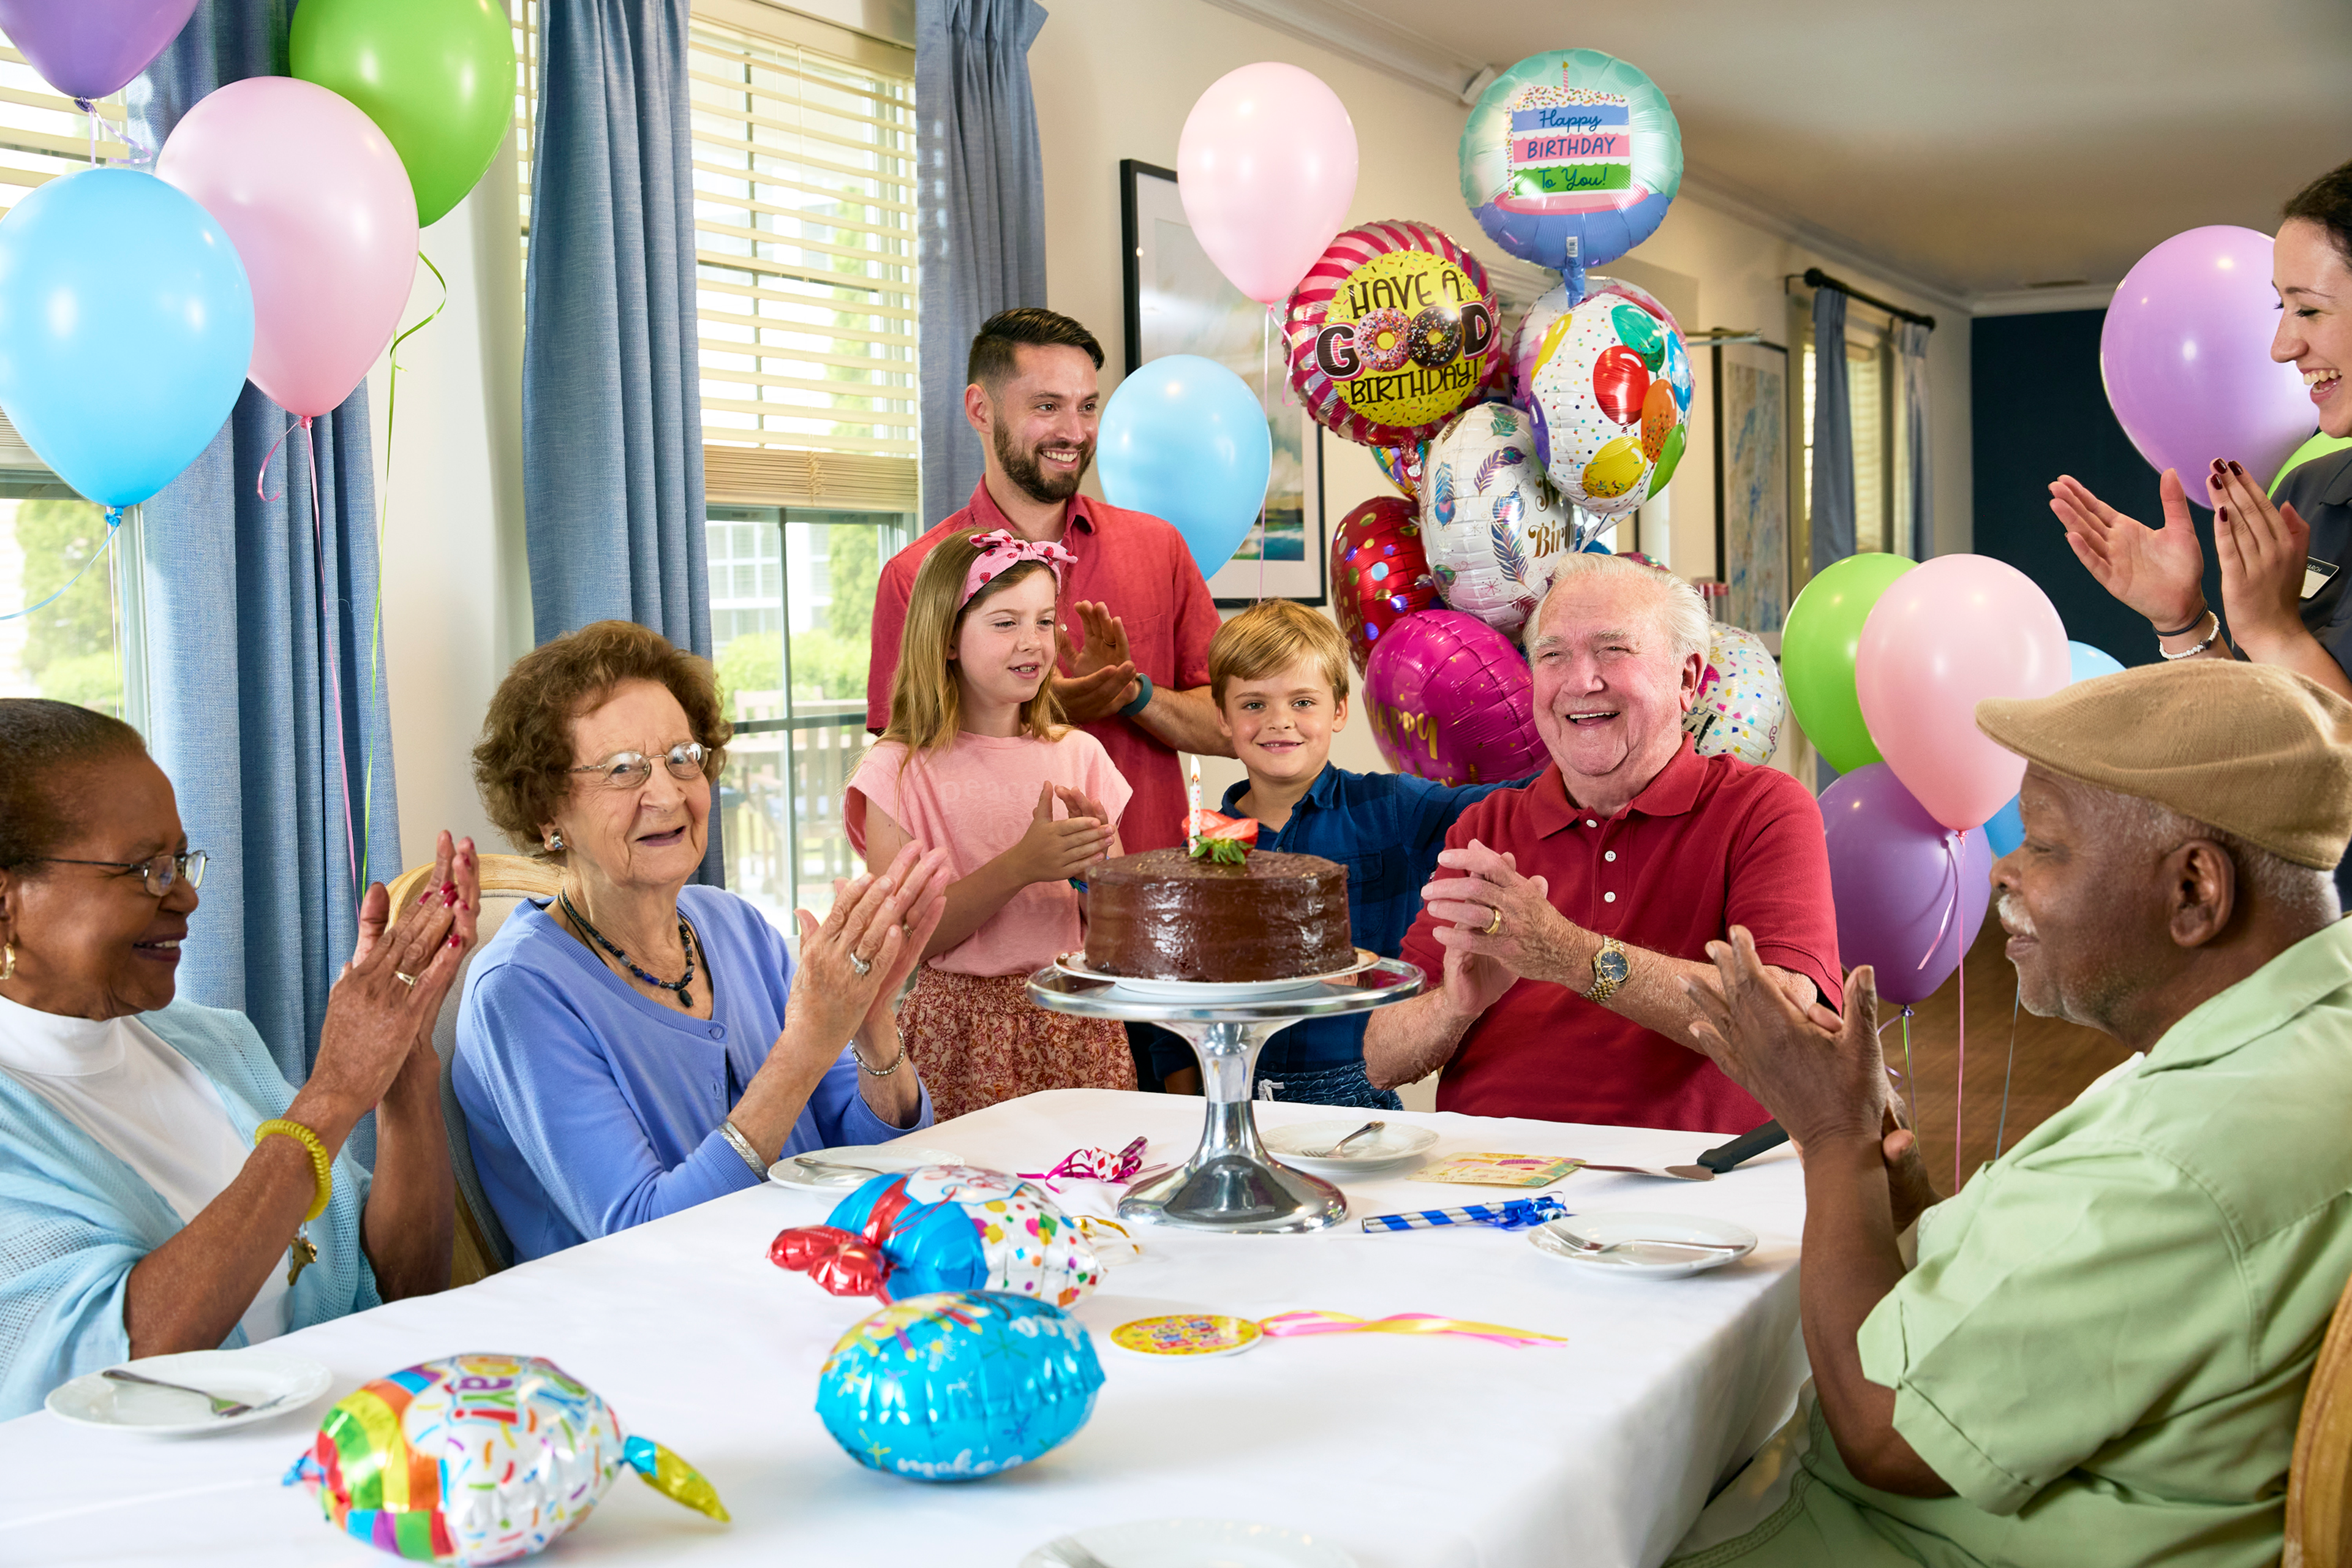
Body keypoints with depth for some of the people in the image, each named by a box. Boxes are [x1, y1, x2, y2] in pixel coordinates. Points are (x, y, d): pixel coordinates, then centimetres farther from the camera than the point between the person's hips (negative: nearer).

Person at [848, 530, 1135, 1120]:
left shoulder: (1079, 755, 6)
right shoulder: (900, 772, -5)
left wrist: (1097, 863, -12)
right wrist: (1020, 866, -20)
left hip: (1081, 1024, 3)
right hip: (966, 1031, -3)